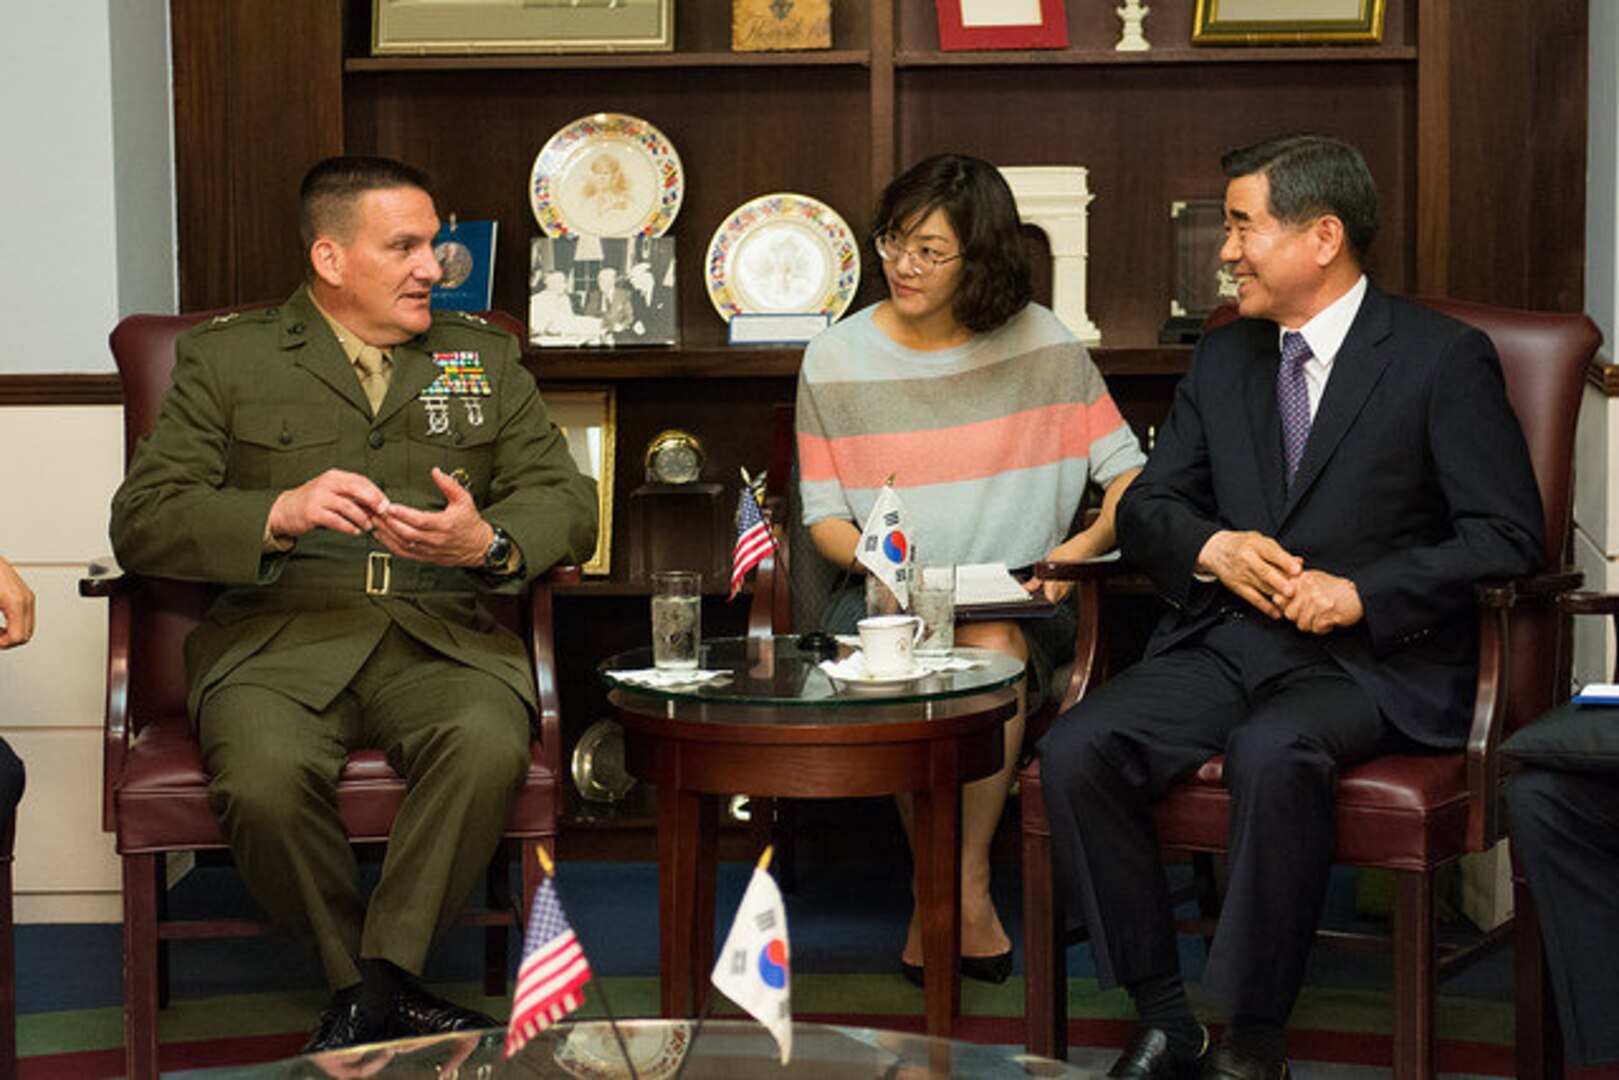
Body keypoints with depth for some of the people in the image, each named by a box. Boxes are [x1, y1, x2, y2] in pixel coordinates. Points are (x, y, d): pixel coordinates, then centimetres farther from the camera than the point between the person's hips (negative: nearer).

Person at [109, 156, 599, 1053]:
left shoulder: (484, 358, 21)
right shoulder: (225, 358, 12)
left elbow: (567, 503, 14)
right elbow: (142, 521, 2)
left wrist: (489, 543, -10)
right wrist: (281, 514, -17)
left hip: (440, 637, 2)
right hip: (280, 638, -1)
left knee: (488, 744, -33)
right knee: (263, 782, -34)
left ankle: (374, 986, -20)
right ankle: (374, 991, -10)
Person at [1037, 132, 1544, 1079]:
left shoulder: (1445, 360, -2)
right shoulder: (1221, 360, 16)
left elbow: (1508, 535, -7)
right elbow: (1146, 506, 18)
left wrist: (1362, 594, -18)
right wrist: (1211, 546, -6)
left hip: (1371, 660, -5)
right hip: (1225, 642, 6)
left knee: (1274, 753, -38)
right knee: (1075, 752, -21)